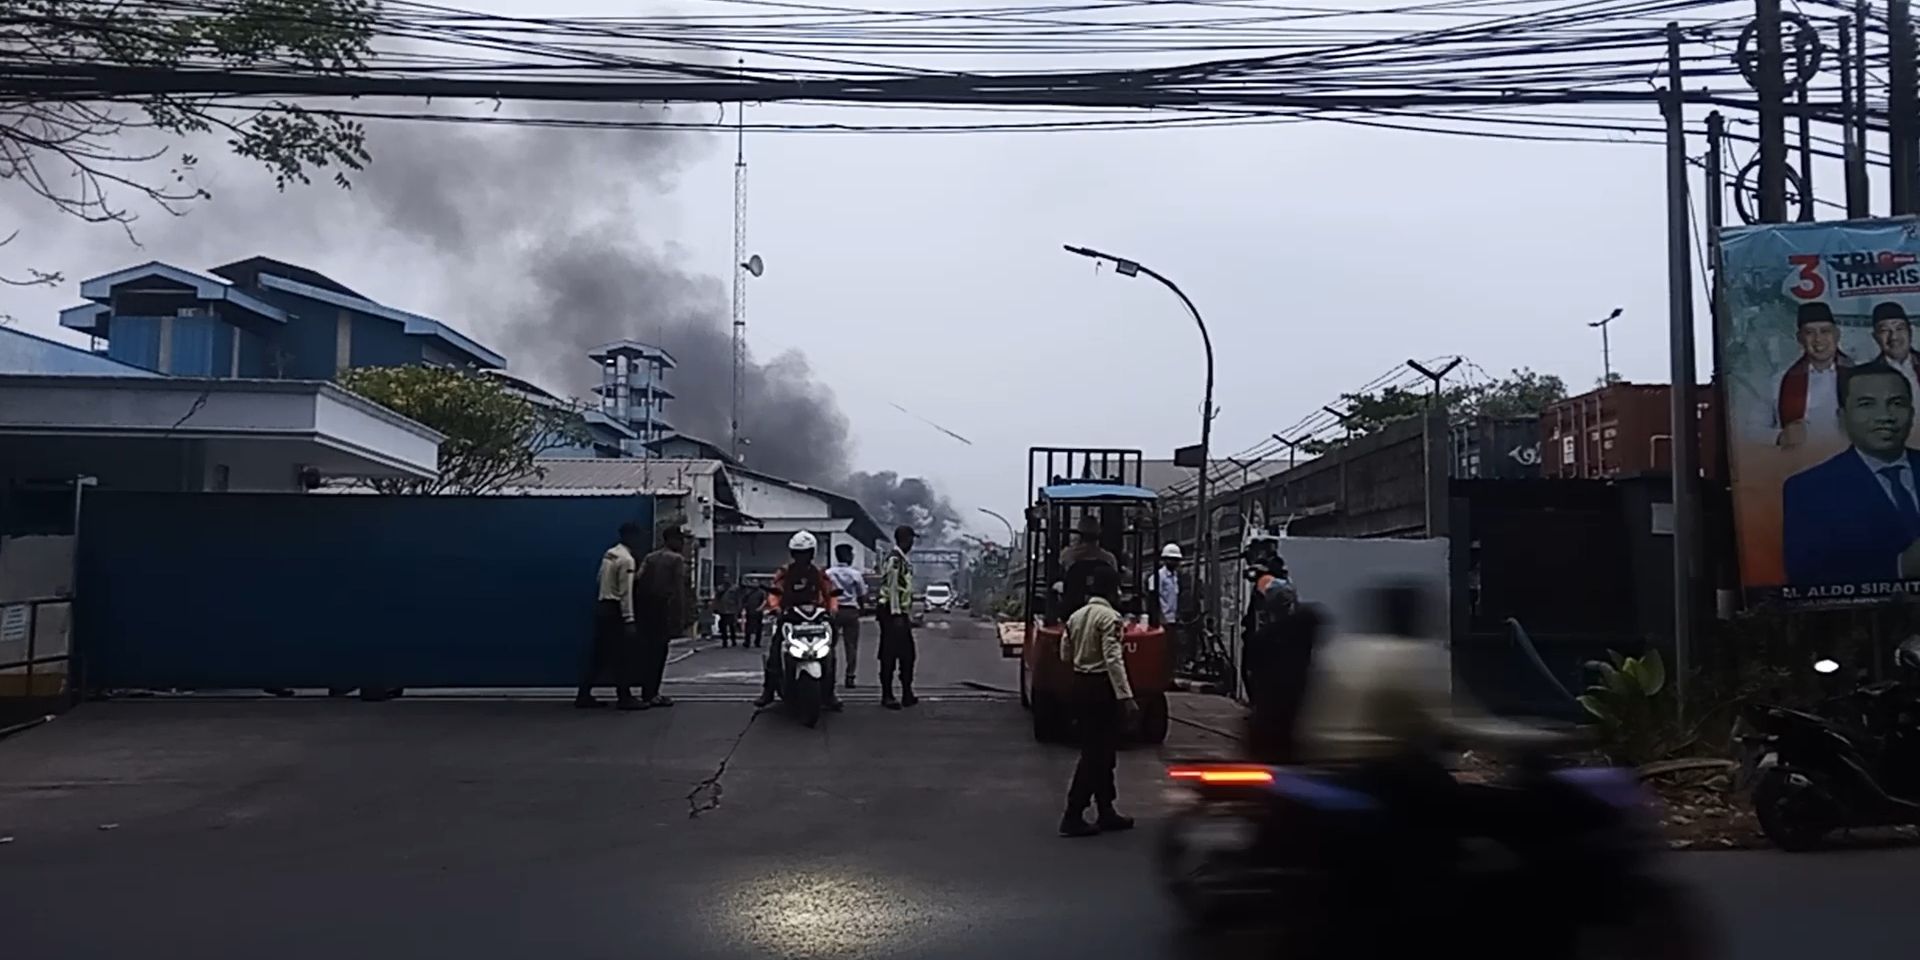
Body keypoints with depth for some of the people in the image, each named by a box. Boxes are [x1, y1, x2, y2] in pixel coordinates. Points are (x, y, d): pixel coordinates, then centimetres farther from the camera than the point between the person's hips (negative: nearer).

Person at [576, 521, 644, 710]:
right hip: (614, 609, -9)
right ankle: (625, 698, 0)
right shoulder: (626, 559, -14)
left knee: (599, 654, 11)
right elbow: (626, 592, -18)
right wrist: (629, 619, -19)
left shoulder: (609, 554, 13)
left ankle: (584, 695, 13)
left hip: (602, 606, 9)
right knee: (622, 655, -3)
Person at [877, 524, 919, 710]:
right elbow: (891, 588, -19)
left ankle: (907, 694, 18)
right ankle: (887, 696, 0)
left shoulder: (902, 559, 16)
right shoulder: (894, 559, -14)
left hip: (902, 614, 10)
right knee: (889, 655, -4)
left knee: (907, 655, 12)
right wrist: (896, 614, -22)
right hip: (893, 613, -10)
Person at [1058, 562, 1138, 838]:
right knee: (1096, 753, -2)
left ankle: (1106, 811, 23)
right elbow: (1113, 660, -22)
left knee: (1099, 751, 16)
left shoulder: (1075, 616, 8)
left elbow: (1065, 654, 12)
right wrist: (1126, 697, -23)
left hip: (1080, 684, 8)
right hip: (1101, 687, -8)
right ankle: (1073, 816, -3)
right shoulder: (1110, 617, -15)